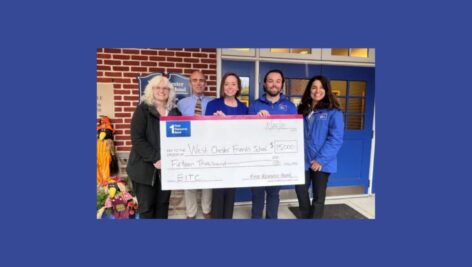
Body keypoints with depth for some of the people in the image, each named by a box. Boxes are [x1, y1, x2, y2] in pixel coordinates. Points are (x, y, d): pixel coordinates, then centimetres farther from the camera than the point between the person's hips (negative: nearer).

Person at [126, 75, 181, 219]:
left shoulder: (175, 111, 9)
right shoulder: (142, 110, -4)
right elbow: (137, 139, -13)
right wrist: (155, 158, -20)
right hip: (145, 167, -3)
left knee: (163, 204, 12)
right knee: (146, 206, 6)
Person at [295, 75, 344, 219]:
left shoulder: (333, 112, -7)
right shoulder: (302, 110, 9)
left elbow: (336, 139, -13)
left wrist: (321, 159, -19)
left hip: (321, 163, -4)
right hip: (303, 160, 4)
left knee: (318, 197, 11)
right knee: (300, 191, 10)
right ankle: (305, 216, 34)